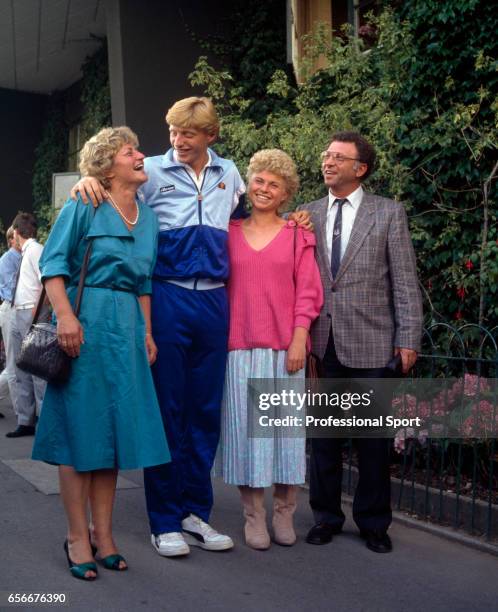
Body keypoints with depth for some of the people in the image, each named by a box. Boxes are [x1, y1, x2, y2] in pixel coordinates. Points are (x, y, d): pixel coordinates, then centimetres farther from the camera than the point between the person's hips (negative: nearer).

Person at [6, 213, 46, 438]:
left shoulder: (35, 250, -9)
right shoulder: (25, 253, 18)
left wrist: (35, 314, -21)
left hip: (32, 315, -10)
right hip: (18, 314, 10)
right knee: (21, 372, 10)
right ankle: (25, 422, 15)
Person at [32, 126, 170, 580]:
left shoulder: (148, 217, 14)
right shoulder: (84, 207, -4)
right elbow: (53, 264, -9)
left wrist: (147, 332, 13)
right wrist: (65, 316, -19)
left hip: (127, 327, 6)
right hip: (85, 324, -6)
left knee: (115, 428, 7)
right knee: (80, 428, -1)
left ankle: (103, 534, 16)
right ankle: (78, 537, 8)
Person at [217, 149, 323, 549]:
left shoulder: (297, 236, 7)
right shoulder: (229, 234, 10)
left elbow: (308, 291, 2)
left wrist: (299, 339, -7)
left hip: (284, 347, -1)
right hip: (240, 346, 1)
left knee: (285, 426, 2)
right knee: (245, 425, 1)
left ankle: (284, 513, 15)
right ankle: (254, 516, 10)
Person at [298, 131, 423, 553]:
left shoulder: (389, 213, 2)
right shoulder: (307, 215, 9)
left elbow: (405, 281, -1)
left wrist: (408, 338, -6)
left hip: (370, 342, -2)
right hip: (321, 341, 3)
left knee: (373, 437, 6)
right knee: (323, 434, 10)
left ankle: (374, 522, 19)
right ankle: (326, 516, 24)